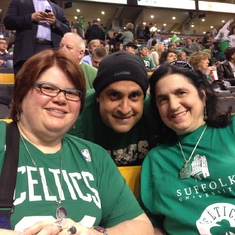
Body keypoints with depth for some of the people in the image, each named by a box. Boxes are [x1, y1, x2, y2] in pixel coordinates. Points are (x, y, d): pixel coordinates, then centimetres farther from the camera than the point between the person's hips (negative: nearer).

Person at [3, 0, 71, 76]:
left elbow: (68, 31, 17)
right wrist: (31, 17, -5)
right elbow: (7, 21, 6)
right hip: (27, 50, -1)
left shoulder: (58, 9, 25)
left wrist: (55, 23, -2)